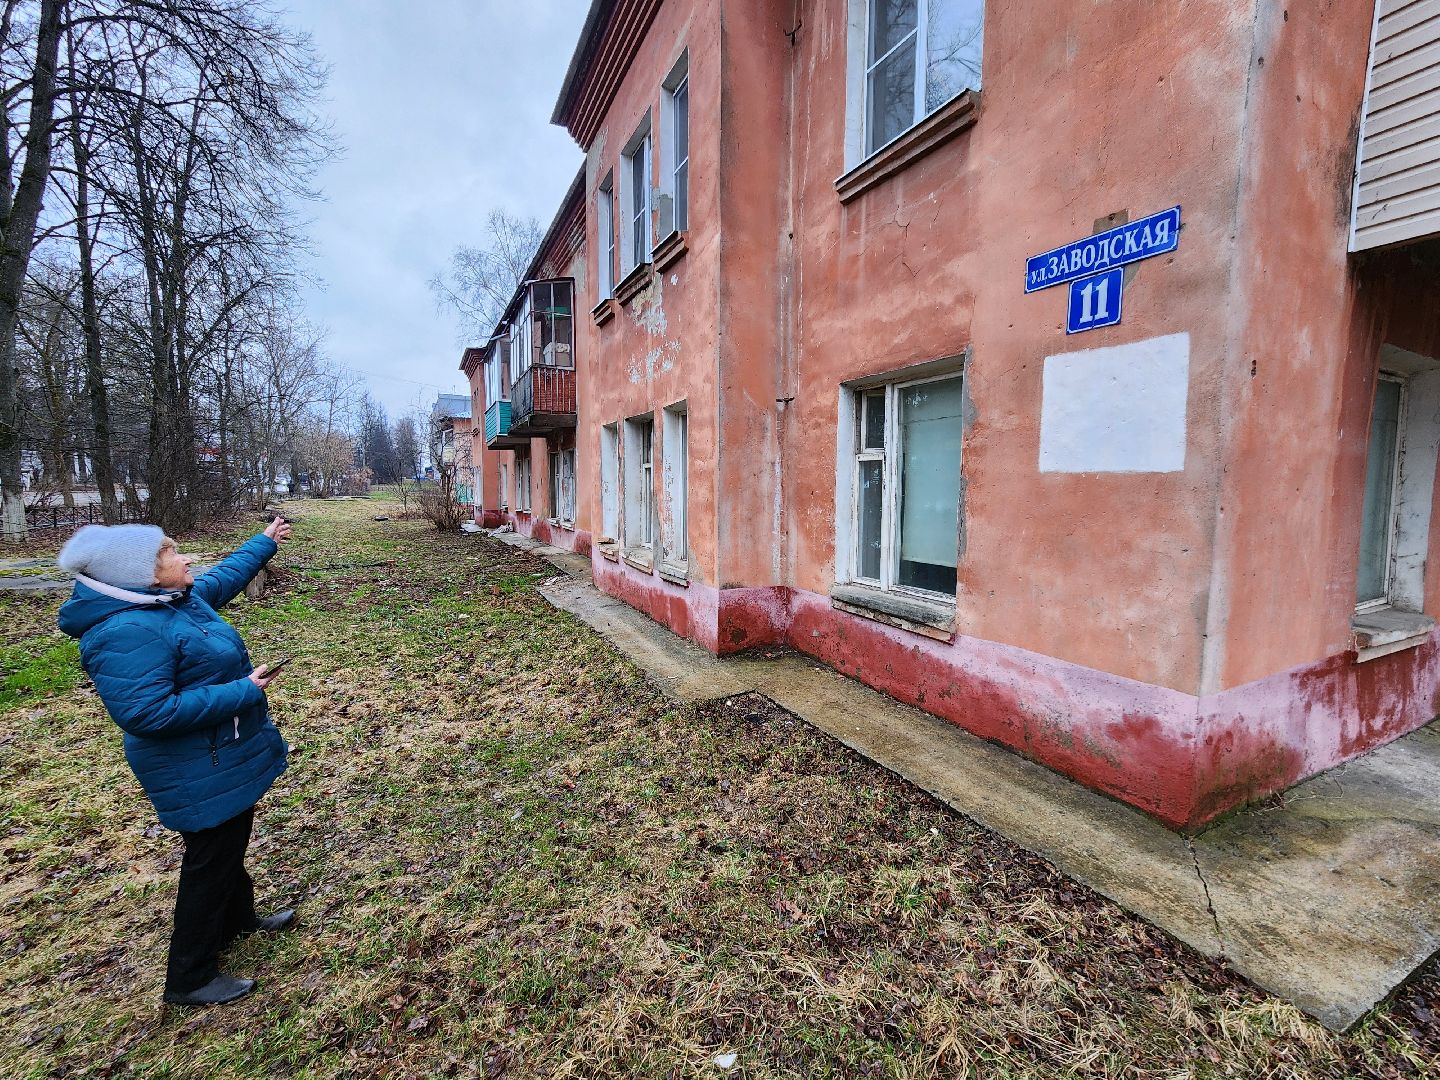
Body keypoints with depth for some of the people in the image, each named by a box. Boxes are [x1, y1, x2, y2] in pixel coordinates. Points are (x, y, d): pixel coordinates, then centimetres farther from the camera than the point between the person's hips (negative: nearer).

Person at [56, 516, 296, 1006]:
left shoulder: (177, 597, -2)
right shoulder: (127, 632, -30)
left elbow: (225, 575, 18)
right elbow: (149, 713, -33)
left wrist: (265, 541, 25)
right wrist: (242, 692, -29)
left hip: (226, 758, 10)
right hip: (201, 774, -10)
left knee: (232, 843, 27)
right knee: (210, 861, 7)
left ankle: (237, 919, 49)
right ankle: (190, 979, 27)